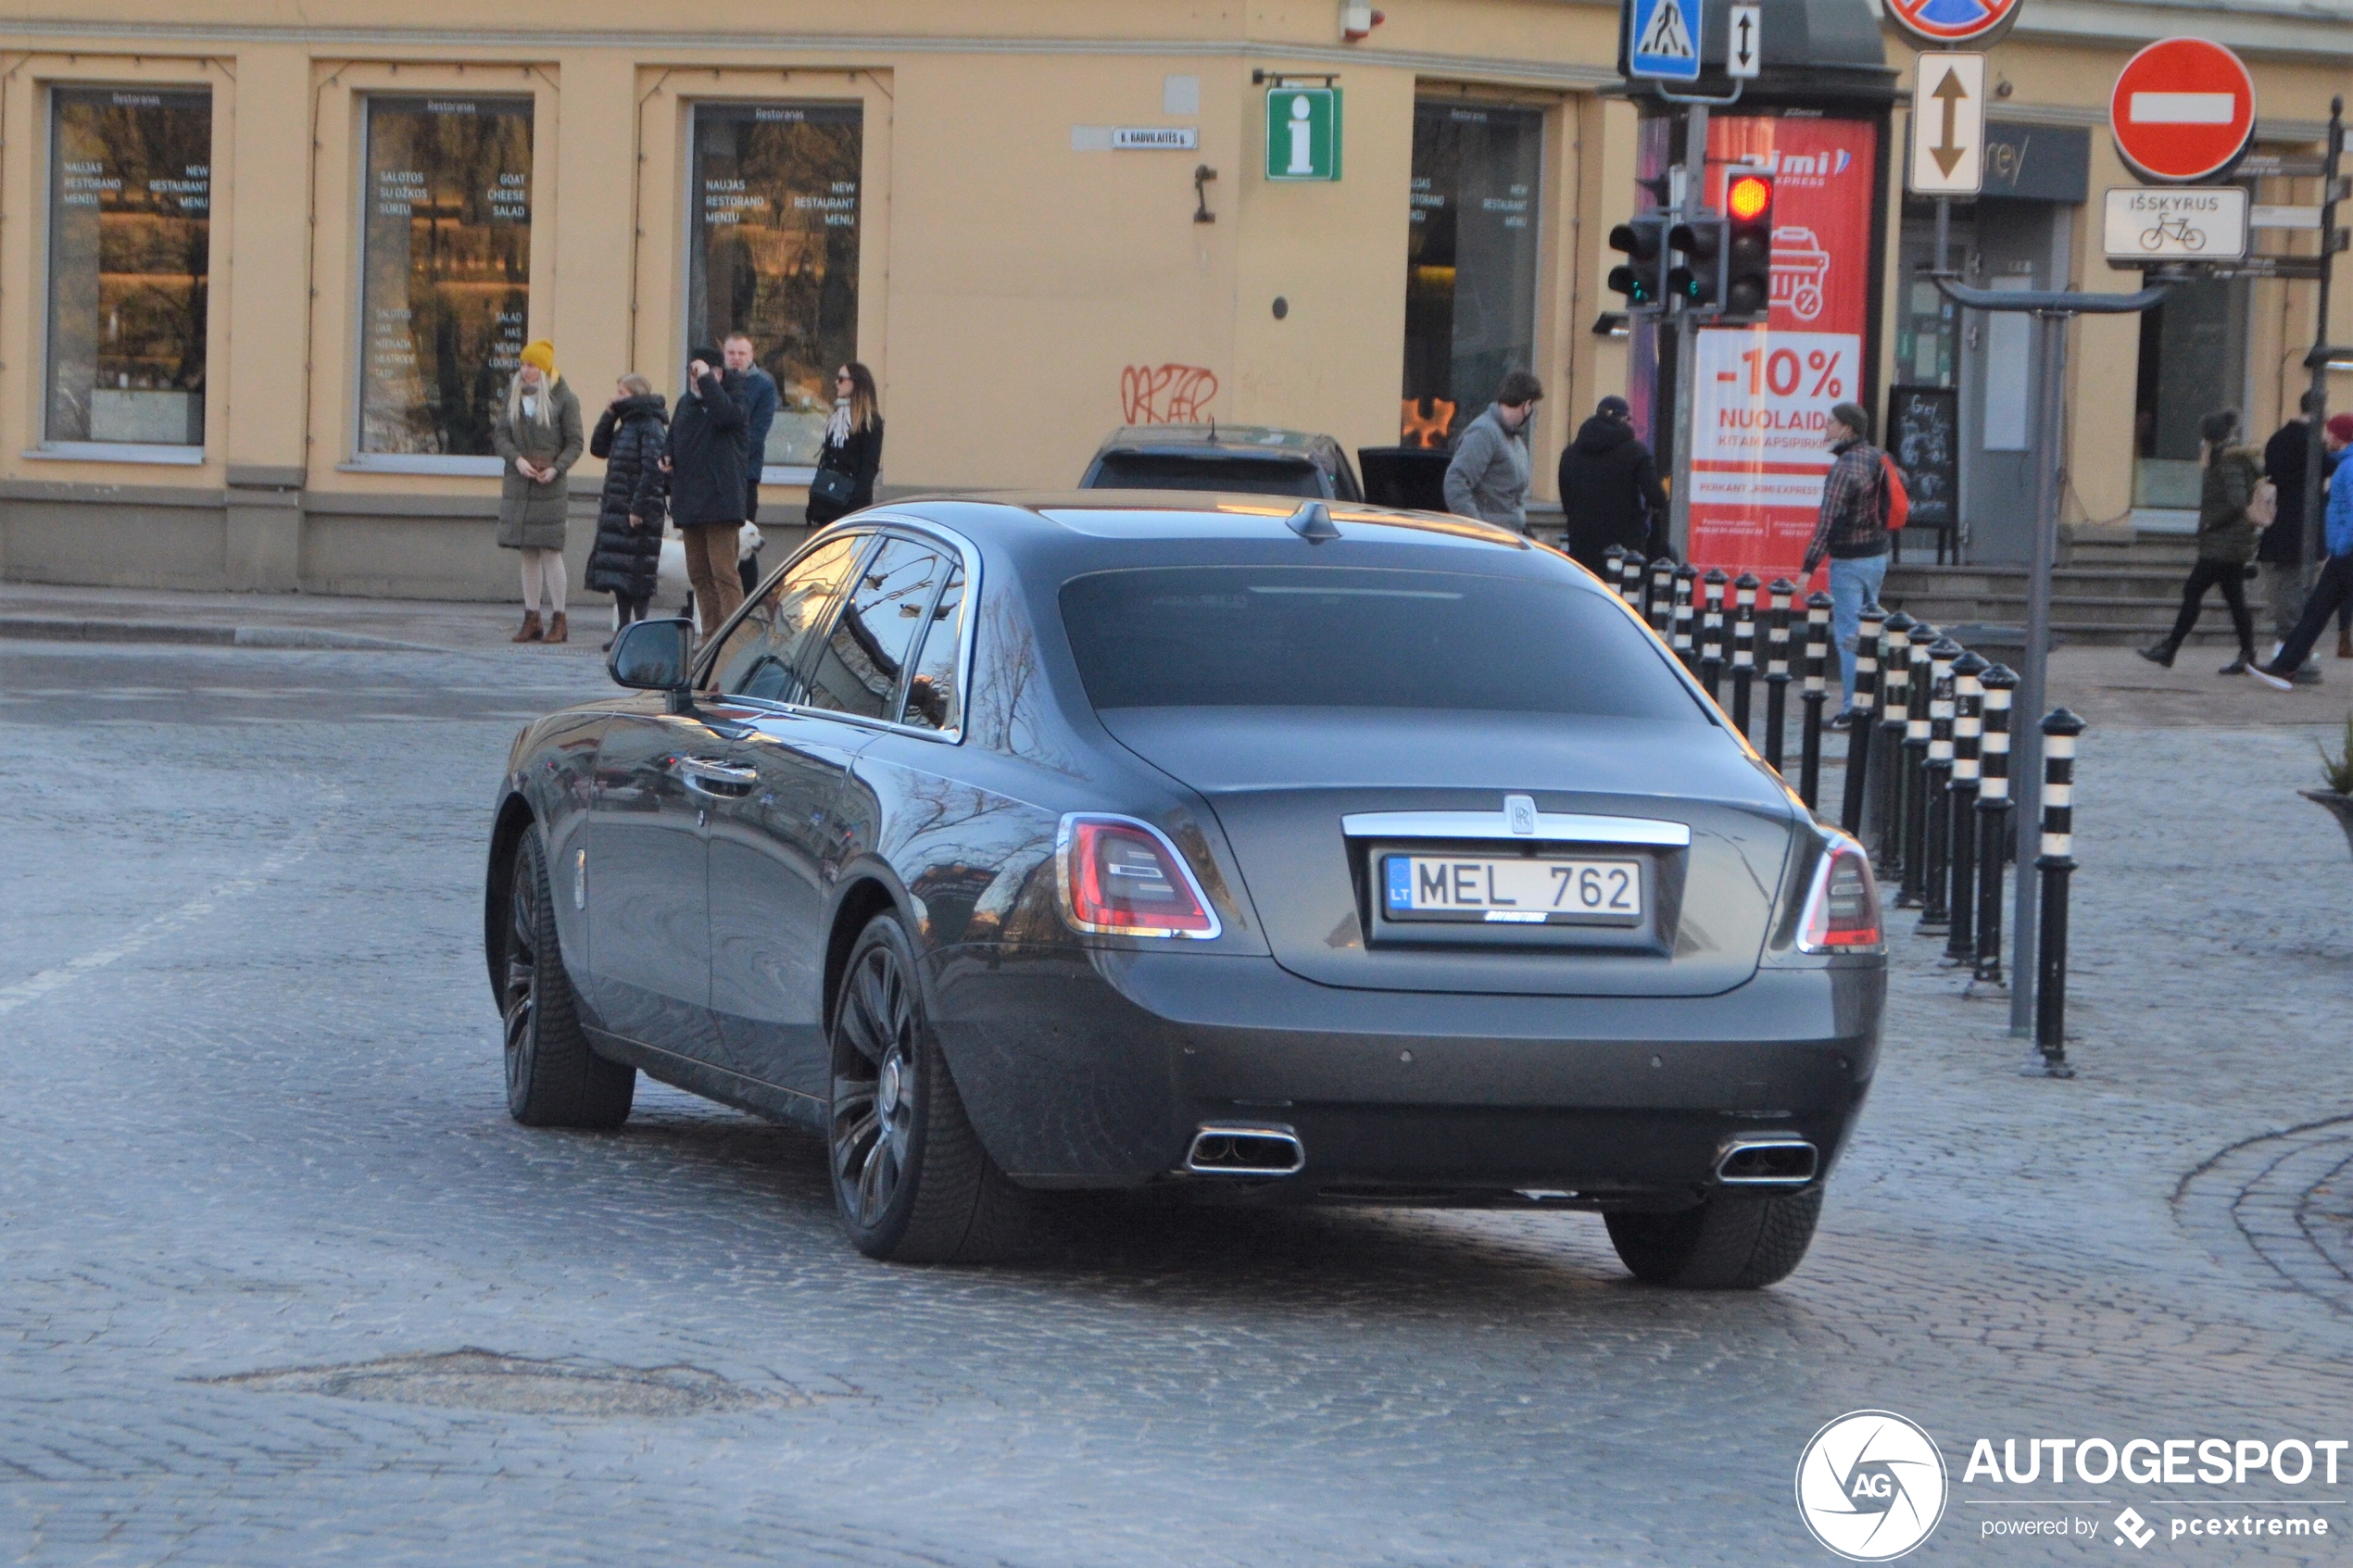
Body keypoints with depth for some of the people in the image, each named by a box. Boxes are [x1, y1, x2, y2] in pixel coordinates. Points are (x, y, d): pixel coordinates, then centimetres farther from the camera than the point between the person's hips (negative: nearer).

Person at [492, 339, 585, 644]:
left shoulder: (563, 399, -1)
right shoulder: (513, 396, 11)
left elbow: (575, 443, 0)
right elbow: (500, 435, 8)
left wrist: (556, 468, -15)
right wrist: (517, 459, -10)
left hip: (549, 485, -4)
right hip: (517, 483, 4)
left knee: (549, 551, -7)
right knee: (528, 553, 6)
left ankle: (558, 619, -1)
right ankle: (531, 619, 10)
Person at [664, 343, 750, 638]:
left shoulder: (733, 397, -4)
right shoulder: (686, 404, 17)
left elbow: (726, 413, -27)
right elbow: (674, 438, 29)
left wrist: (706, 379, -21)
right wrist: (666, 457, 7)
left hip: (720, 501, -8)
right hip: (689, 501, 8)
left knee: (723, 572, -13)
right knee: (699, 574, 10)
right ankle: (711, 637, 15)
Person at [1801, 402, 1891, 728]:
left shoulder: (1845, 467, -18)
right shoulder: (1875, 458, 7)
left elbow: (1828, 520, -22)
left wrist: (1809, 566, -22)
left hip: (1849, 561, -8)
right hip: (1877, 556, 8)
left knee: (1848, 637, -4)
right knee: (1869, 634, 14)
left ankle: (1853, 710, -5)